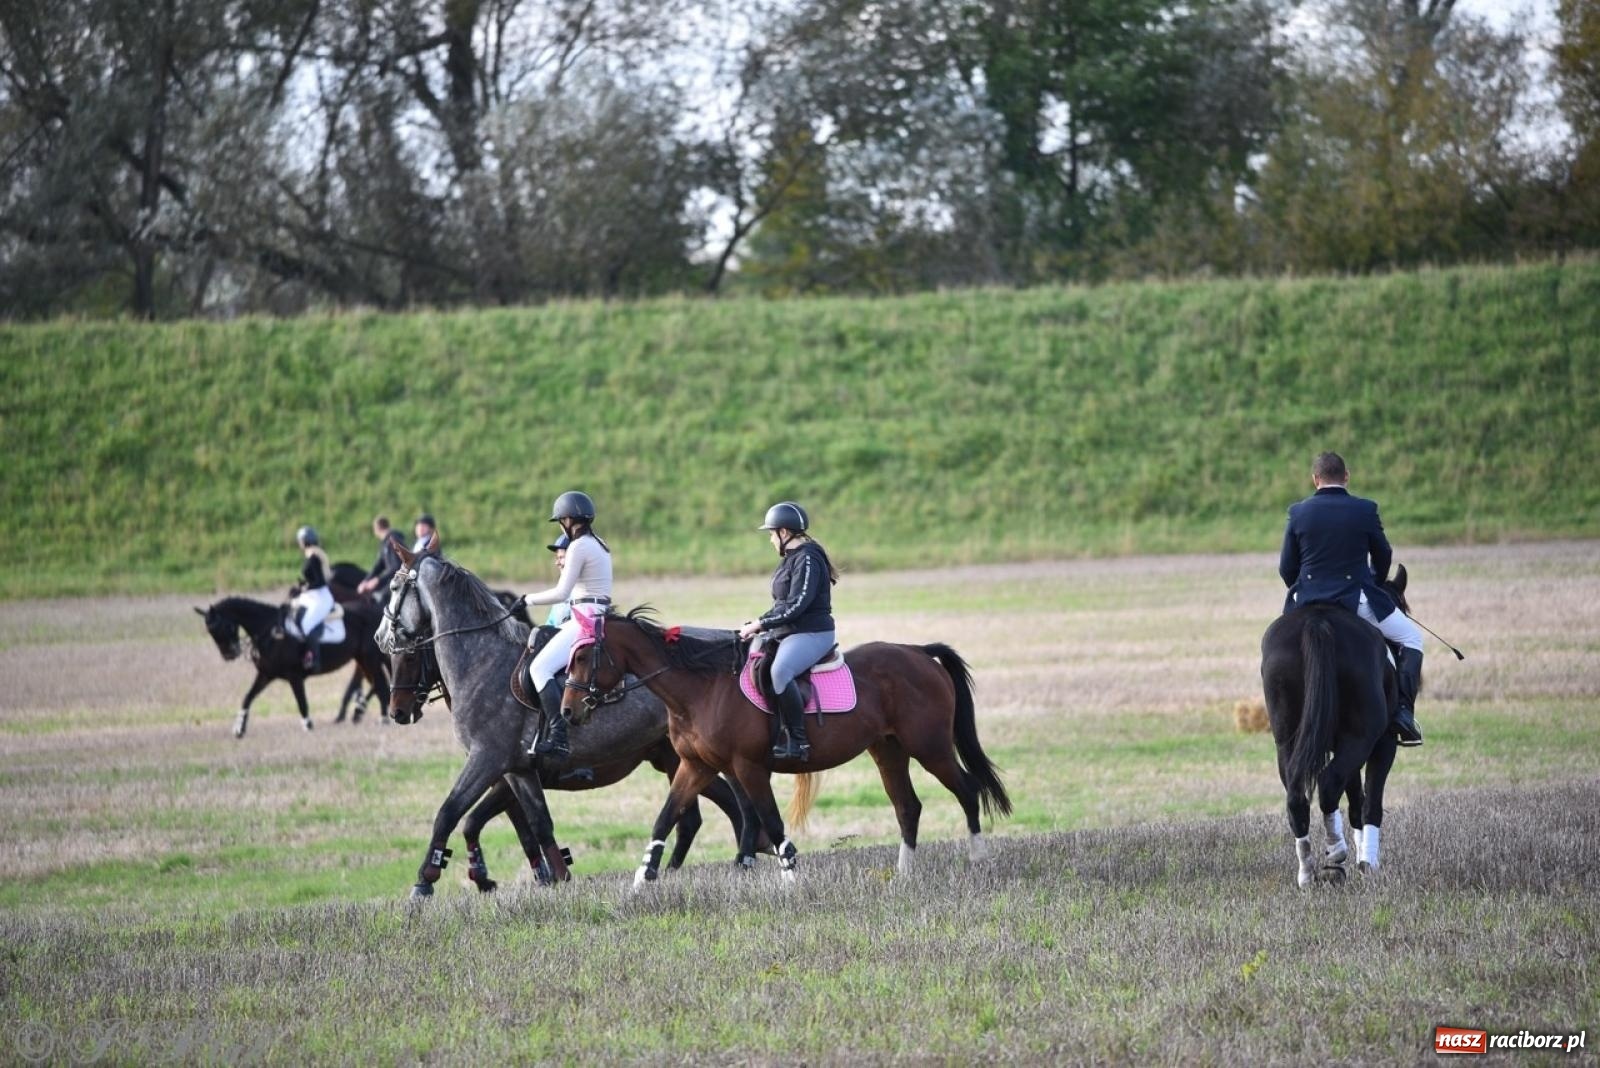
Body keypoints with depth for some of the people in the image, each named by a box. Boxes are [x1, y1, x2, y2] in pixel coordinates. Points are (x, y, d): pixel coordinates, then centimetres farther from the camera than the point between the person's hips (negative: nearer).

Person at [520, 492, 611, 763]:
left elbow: (562, 593, -14)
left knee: (540, 668, -21)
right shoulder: (599, 546, 18)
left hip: (585, 619, -11)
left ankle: (559, 738, -34)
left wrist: (529, 599, -4)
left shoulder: (579, 547, -11)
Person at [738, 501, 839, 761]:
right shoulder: (791, 559, 17)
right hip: (786, 633, 11)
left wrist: (761, 624, -17)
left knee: (779, 671, -37)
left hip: (812, 633, -11)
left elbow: (795, 606, -21)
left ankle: (798, 740, -34)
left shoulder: (807, 559, -14)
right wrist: (758, 625, 9)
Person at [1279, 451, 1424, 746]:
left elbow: (1286, 568, 3)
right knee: (1411, 637, 16)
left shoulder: (1298, 512, -1)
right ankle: (1403, 711, 0)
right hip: (1356, 599, -2)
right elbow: (1383, 556, 9)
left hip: (1307, 601, 2)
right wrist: (1376, 584, 31)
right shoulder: (1366, 510, -4)